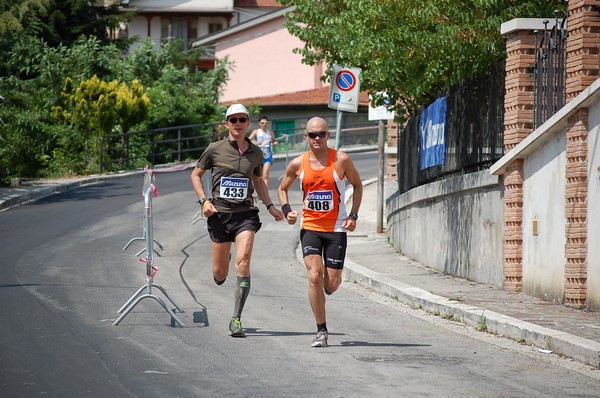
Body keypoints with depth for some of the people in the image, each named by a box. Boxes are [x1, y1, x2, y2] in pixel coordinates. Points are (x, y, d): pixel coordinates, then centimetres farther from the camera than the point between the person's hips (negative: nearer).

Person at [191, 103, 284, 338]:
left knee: (243, 261, -20)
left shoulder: (255, 153, 6)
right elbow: (196, 174, 11)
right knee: (220, 274, 4)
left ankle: (236, 319, -16)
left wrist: (270, 206, 13)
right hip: (219, 214, 0)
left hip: (245, 214, 0)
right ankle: (222, 266, 46)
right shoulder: (215, 150, -1)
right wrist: (204, 201, -3)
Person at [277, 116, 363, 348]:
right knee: (314, 277, -16)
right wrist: (286, 211, -3)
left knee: (332, 283, 0)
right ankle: (321, 331, -8)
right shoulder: (298, 164, 0)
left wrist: (353, 215, -2)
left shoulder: (341, 160, -5)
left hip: (336, 229, 0)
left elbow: (357, 185, 9)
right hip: (310, 227, 0)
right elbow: (283, 188, 16)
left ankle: (329, 283, 41)